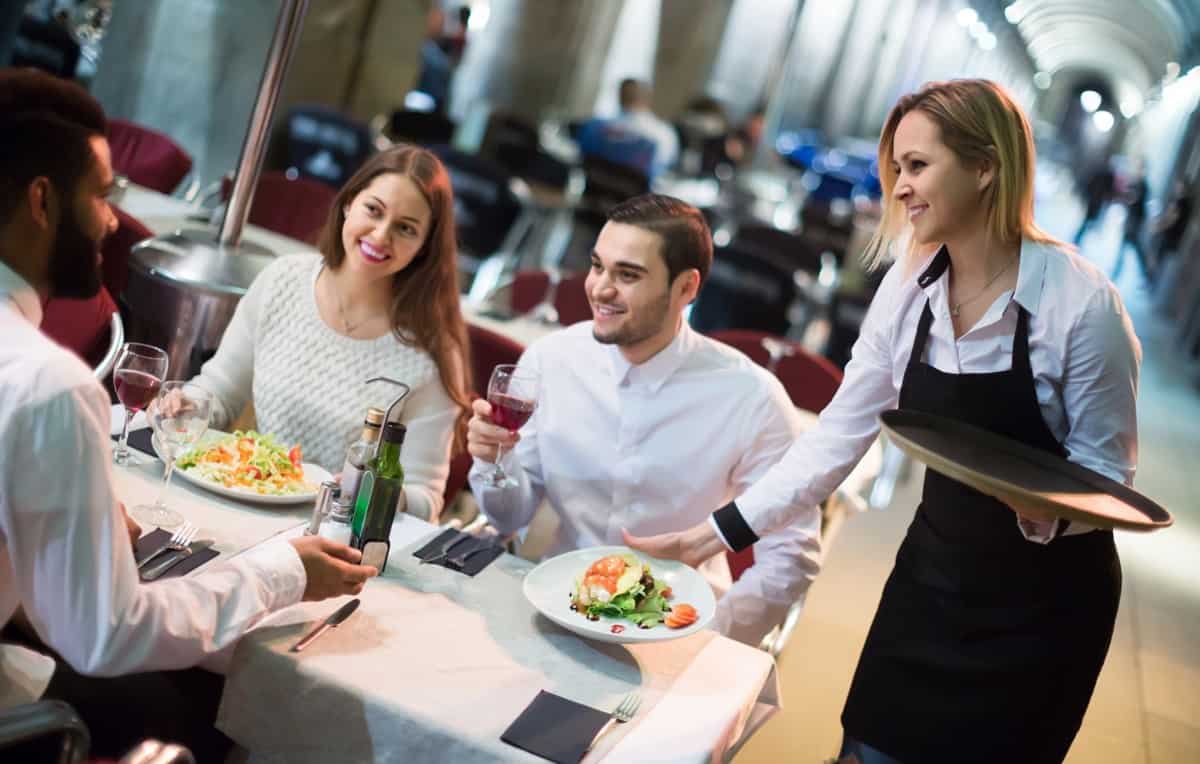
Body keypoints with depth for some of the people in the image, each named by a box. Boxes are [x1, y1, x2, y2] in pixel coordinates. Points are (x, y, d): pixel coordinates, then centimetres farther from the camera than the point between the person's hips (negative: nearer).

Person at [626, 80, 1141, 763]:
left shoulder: (1082, 301, -21)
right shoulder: (909, 286, -7)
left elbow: (1108, 474, -12)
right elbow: (838, 435, -6)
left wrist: (1040, 508, -34)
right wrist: (716, 534, -11)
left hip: (1044, 596, -4)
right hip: (934, 571, 4)